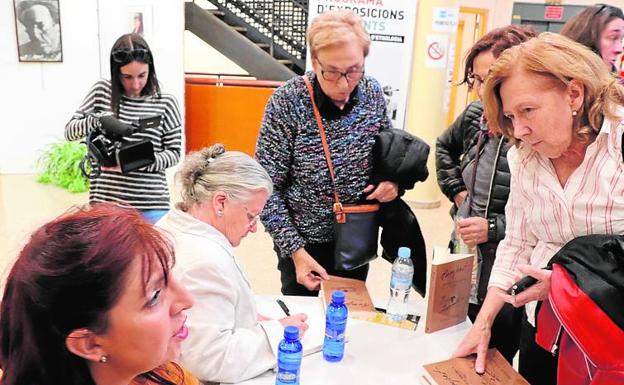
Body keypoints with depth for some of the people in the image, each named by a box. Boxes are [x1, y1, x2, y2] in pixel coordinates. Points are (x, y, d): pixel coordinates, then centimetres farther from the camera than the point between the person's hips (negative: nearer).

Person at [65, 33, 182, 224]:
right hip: (105, 201, 1)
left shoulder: (165, 103, -1)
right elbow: (69, 131, 5)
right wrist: (95, 120, -16)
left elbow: (174, 152, 1)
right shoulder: (102, 92, 3)